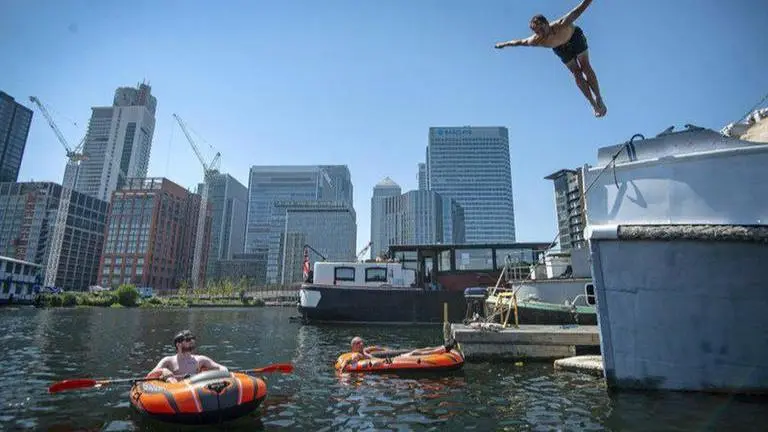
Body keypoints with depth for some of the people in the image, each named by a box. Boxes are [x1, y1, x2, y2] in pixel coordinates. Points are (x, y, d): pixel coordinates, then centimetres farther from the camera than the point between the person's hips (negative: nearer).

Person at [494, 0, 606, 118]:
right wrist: (504, 44, -4)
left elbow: (578, 10, -40)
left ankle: (599, 99, 2)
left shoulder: (562, 24, -44)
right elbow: (519, 41, -17)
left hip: (575, 36, -2)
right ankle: (593, 103, 4)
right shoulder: (536, 41, -35)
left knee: (586, 67, -9)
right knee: (577, 74, -2)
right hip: (560, 47, 2)